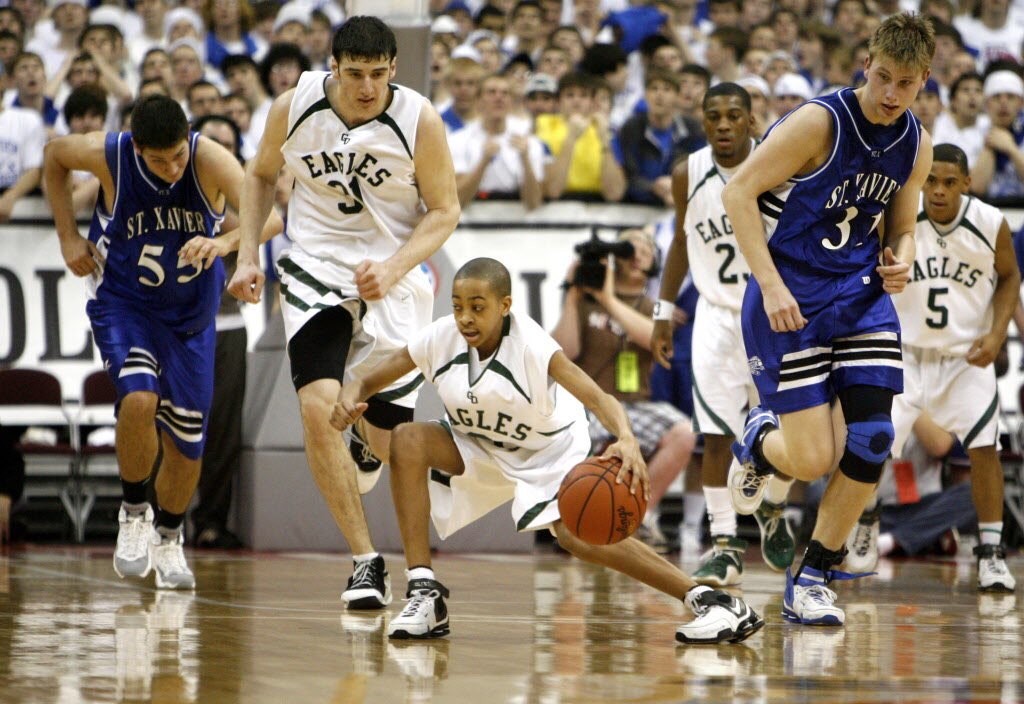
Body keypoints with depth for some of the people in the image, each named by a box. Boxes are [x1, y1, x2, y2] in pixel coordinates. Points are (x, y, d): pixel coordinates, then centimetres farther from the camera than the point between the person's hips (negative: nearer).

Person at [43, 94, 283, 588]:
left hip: (190, 315, 1)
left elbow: (269, 214, -36)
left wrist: (225, 243, -55)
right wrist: (68, 236, -3)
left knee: (186, 445, 8)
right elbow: (54, 154, 0)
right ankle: (133, 514, -4)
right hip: (123, 303, -1)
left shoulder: (210, 160, -26)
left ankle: (168, 537, 37)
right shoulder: (108, 155, -22)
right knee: (139, 400, -29)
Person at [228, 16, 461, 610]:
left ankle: (369, 446, 45)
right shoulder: (294, 107, -10)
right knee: (318, 407, -21)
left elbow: (445, 211, -7)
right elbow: (262, 175, 10)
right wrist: (248, 256, 1)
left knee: (389, 437, 2)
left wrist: (393, 269, -22)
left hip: (393, 280, -1)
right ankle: (367, 562, -14)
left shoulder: (419, 120, -15)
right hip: (316, 270, 1)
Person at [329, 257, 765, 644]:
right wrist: (350, 399, -36)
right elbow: (369, 381, -11)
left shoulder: (531, 347, -30)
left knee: (579, 536, -30)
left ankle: (705, 598, -19)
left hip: (550, 452, -4)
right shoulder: (440, 338, -19)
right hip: (478, 450, 4)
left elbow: (594, 395, -42)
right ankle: (424, 594, -22)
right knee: (408, 441, -24)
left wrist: (626, 440, -63)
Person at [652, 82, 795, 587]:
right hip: (717, 314, 1)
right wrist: (663, 314, 9)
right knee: (716, 434, -9)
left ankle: (772, 512, 31)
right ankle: (724, 546, -3)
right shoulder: (688, 175, -6)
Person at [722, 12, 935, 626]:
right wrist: (771, 285, -22)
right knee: (813, 461, -11)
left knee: (873, 443, -8)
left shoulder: (917, 145, 3)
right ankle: (760, 440, 28)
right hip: (791, 298, -5)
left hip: (862, 295, 6)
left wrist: (901, 260, -6)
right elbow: (739, 193, -16)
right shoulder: (820, 122, -17)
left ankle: (812, 581, 8)